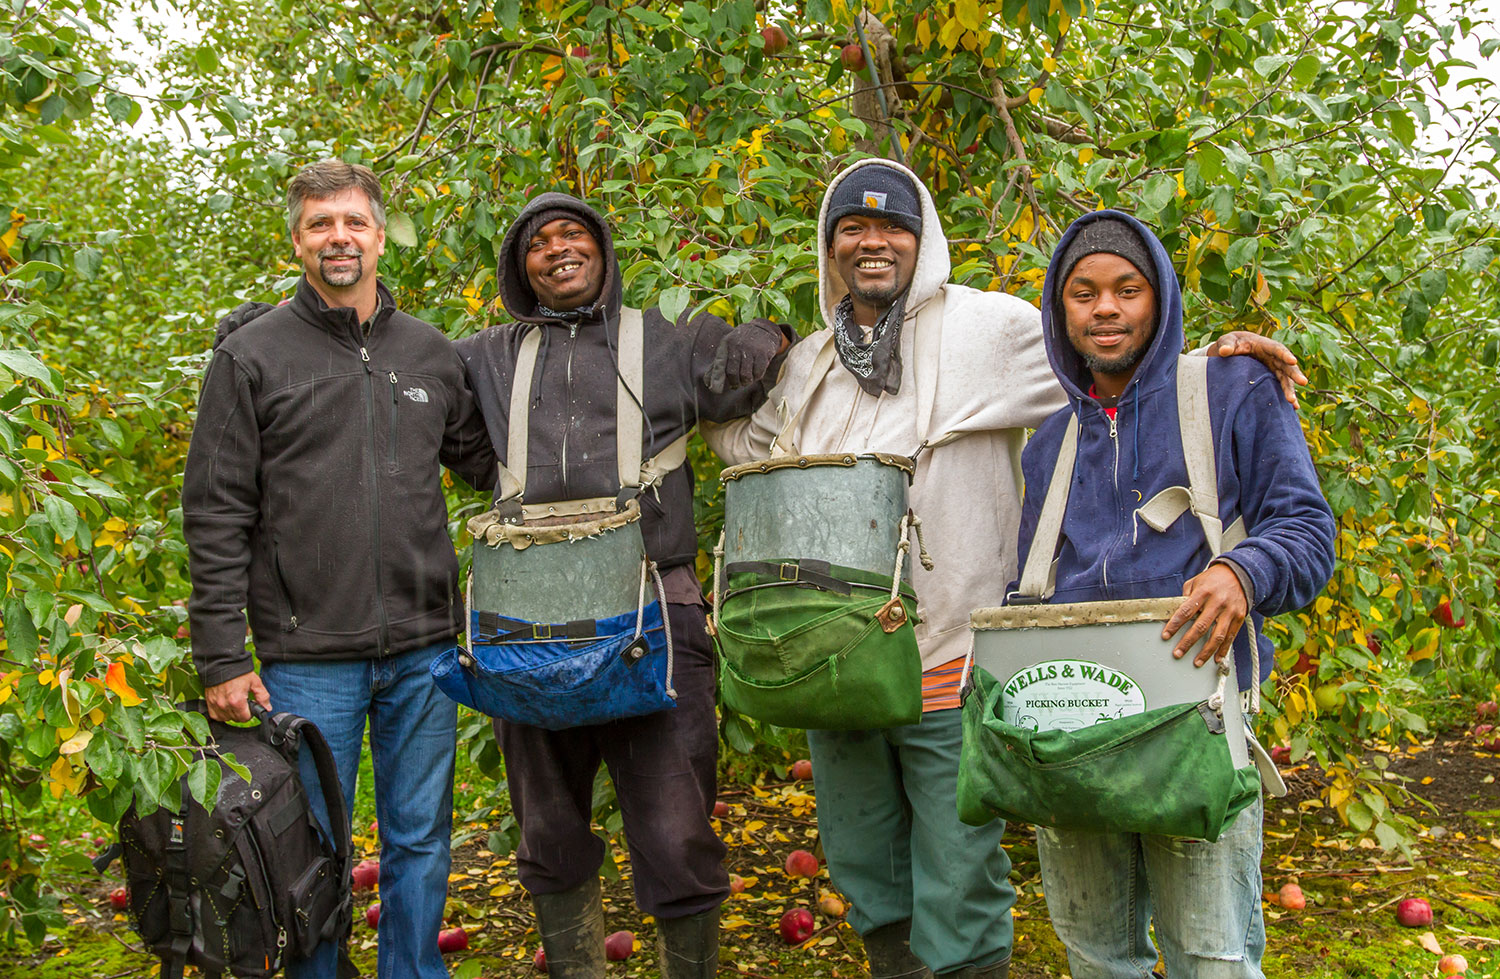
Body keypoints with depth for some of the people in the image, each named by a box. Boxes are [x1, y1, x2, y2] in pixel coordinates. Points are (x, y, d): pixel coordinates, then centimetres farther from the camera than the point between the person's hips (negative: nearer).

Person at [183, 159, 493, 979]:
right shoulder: (251, 357, -1)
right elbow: (216, 517, -3)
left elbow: (489, 466, 18)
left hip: (424, 651, 3)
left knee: (420, 843, 12)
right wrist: (221, 657, -7)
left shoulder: (433, 355, 10)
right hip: (308, 659, -3)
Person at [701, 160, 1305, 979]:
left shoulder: (985, 326, -3)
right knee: (862, 867, 20)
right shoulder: (808, 361, 13)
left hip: (949, 661, -5)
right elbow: (749, 441, 28)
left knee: (956, 885, 2)